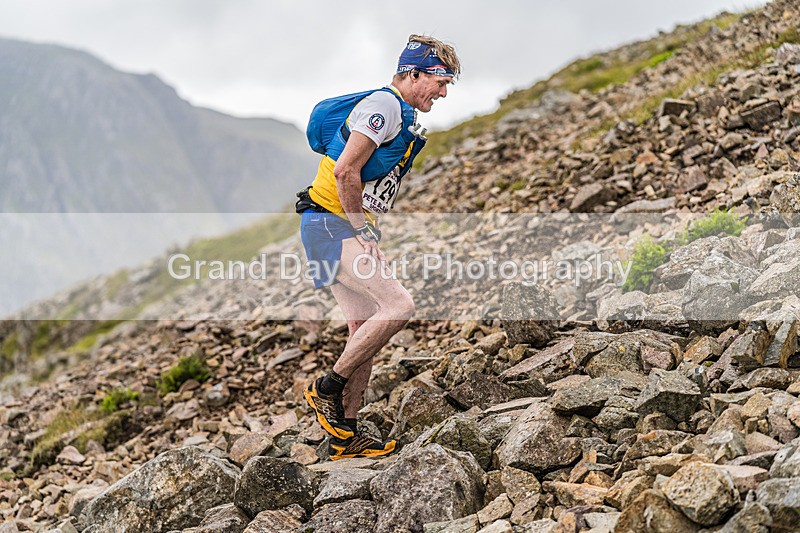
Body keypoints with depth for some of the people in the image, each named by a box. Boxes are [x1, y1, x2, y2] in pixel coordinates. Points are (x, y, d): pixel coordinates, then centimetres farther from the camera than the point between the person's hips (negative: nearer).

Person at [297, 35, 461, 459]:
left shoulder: (403, 117, 21)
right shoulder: (384, 105, -12)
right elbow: (345, 172, -22)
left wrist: (368, 235, 14)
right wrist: (362, 230, -16)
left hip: (348, 229, 10)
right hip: (330, 224, -10)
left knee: (365, 329, 8)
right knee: (398, 304, -20)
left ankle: (346, 437, 14)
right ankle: (327, 389, -8)